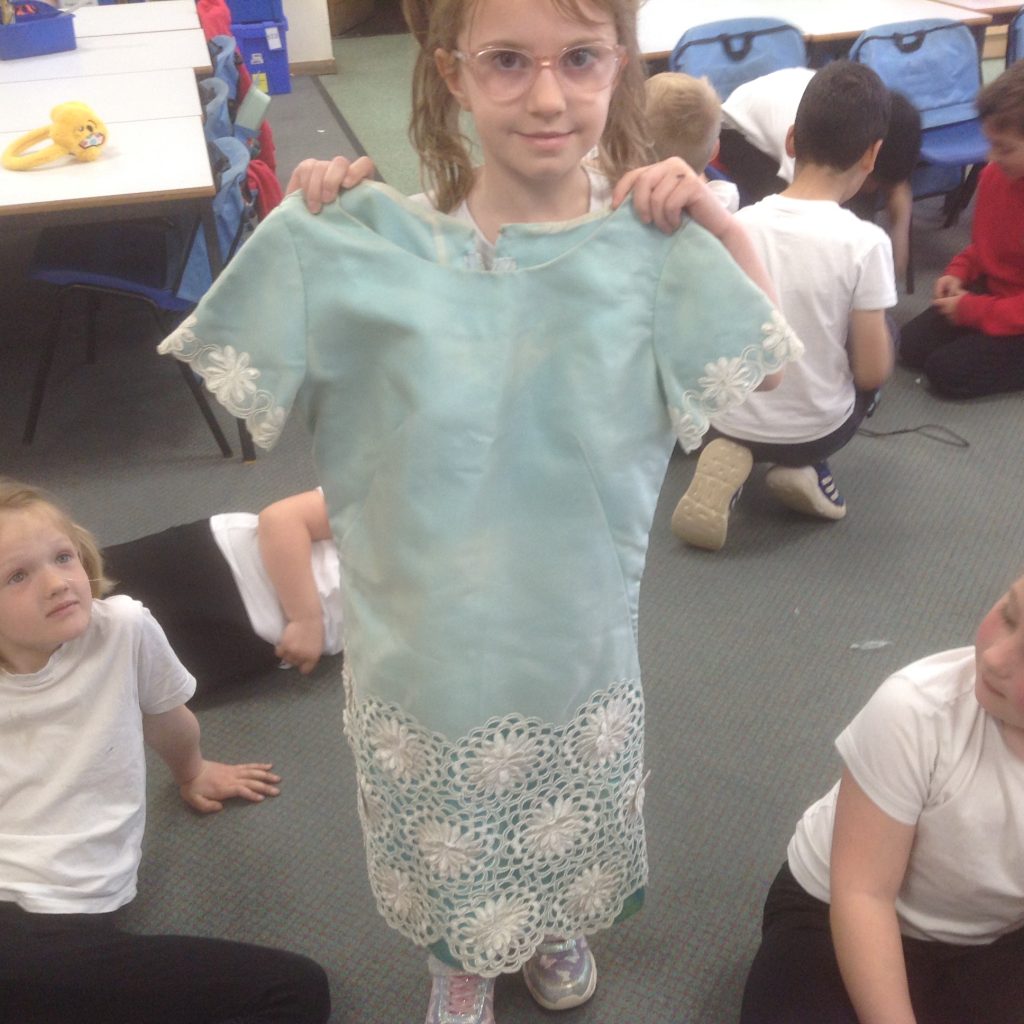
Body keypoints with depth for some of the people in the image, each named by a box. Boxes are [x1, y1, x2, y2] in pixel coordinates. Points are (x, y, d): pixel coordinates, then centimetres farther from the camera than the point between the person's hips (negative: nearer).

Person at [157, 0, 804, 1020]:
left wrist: (717, 224, -12)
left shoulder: (650, 243, -11)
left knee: (566, 834, 27)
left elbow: (767, 364, -1)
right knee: (447, 848, 25)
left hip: (579, 634, 1)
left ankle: (554, 929, 63)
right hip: (419, 643, 0)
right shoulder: (372, 246, -13)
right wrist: (297, 226, -17)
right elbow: (230, 375, -6)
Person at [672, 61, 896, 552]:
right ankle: (806, 465, 10)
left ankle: (733, 453, 6)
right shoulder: (865, 242, -19)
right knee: (886, 334, 25)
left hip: (729, 420, 2)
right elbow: (872, 372, -13)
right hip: (819, 429, -1)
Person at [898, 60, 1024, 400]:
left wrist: (971, 310, -23)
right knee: (911, 346, 0)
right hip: (993, 290, 8)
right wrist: (959, 272, -1)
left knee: (947, 371, -16)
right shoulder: (996, 174, -4)